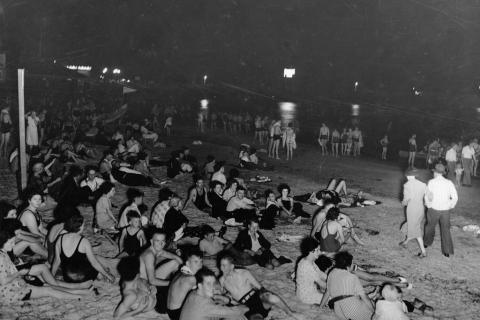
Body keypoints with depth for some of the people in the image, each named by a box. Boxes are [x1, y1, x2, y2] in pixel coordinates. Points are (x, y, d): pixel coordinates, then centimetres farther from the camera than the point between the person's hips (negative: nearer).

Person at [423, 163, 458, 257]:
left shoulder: (431, 182, -11)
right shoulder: (449, 183, -5)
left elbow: (427, 196, -10)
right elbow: (455, 197, -8)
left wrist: (428, 205, 6)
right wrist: (450, 207, 6)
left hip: (434, 209, -1)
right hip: (445, 211, 1)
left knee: (430, 226, 23)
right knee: (445, 230, 13)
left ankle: (427, 243, 44)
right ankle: (447, 251, 10)